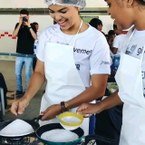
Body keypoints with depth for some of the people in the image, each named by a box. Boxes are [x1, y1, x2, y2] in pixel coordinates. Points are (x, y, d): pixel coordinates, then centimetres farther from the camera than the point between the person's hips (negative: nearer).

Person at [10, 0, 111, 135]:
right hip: (48, 108, 5)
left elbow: (98, 88, -15)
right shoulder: (47, 34, -1)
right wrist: (26, 98, -11)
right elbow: (39, 72, 6)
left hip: (78, 113, -4)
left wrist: (62, 107, -19)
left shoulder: (96, 39, -16)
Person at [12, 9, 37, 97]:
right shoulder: (18, 25, 6)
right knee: (18, 73, 7)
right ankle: (19, 90, 20)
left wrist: (28, 26, -21)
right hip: (19, 54, 3)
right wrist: (20, 24, -17)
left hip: (29, 55, -3)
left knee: (28, 74, 0)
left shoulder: (32, 26, -2)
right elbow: (14, 35, -10)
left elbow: (35, 37, -17)